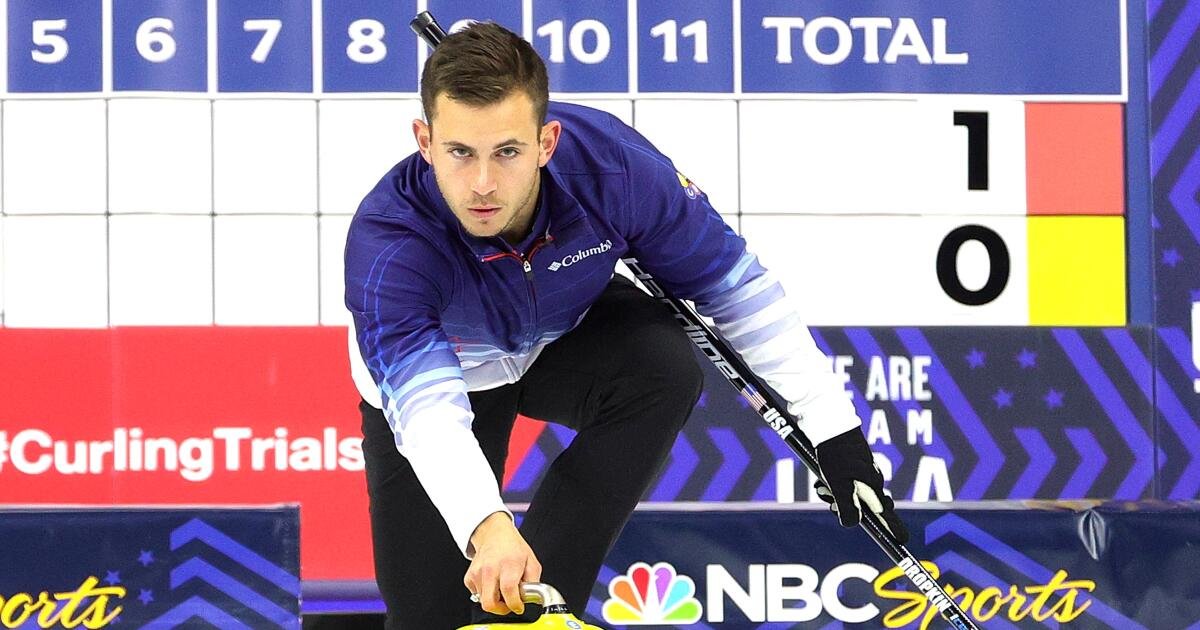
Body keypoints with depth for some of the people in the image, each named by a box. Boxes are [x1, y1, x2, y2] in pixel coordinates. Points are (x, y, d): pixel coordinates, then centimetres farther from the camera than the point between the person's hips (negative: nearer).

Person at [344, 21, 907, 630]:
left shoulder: (616, 164, -33)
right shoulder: (385, 243, -39)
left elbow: (733, 284, -18)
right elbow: (427, 411, -49)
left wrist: (836, 437, -17)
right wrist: (486, 529, -69)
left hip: (566, 338, 2)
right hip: (439, 372, -2)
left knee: (666, 364, -32)